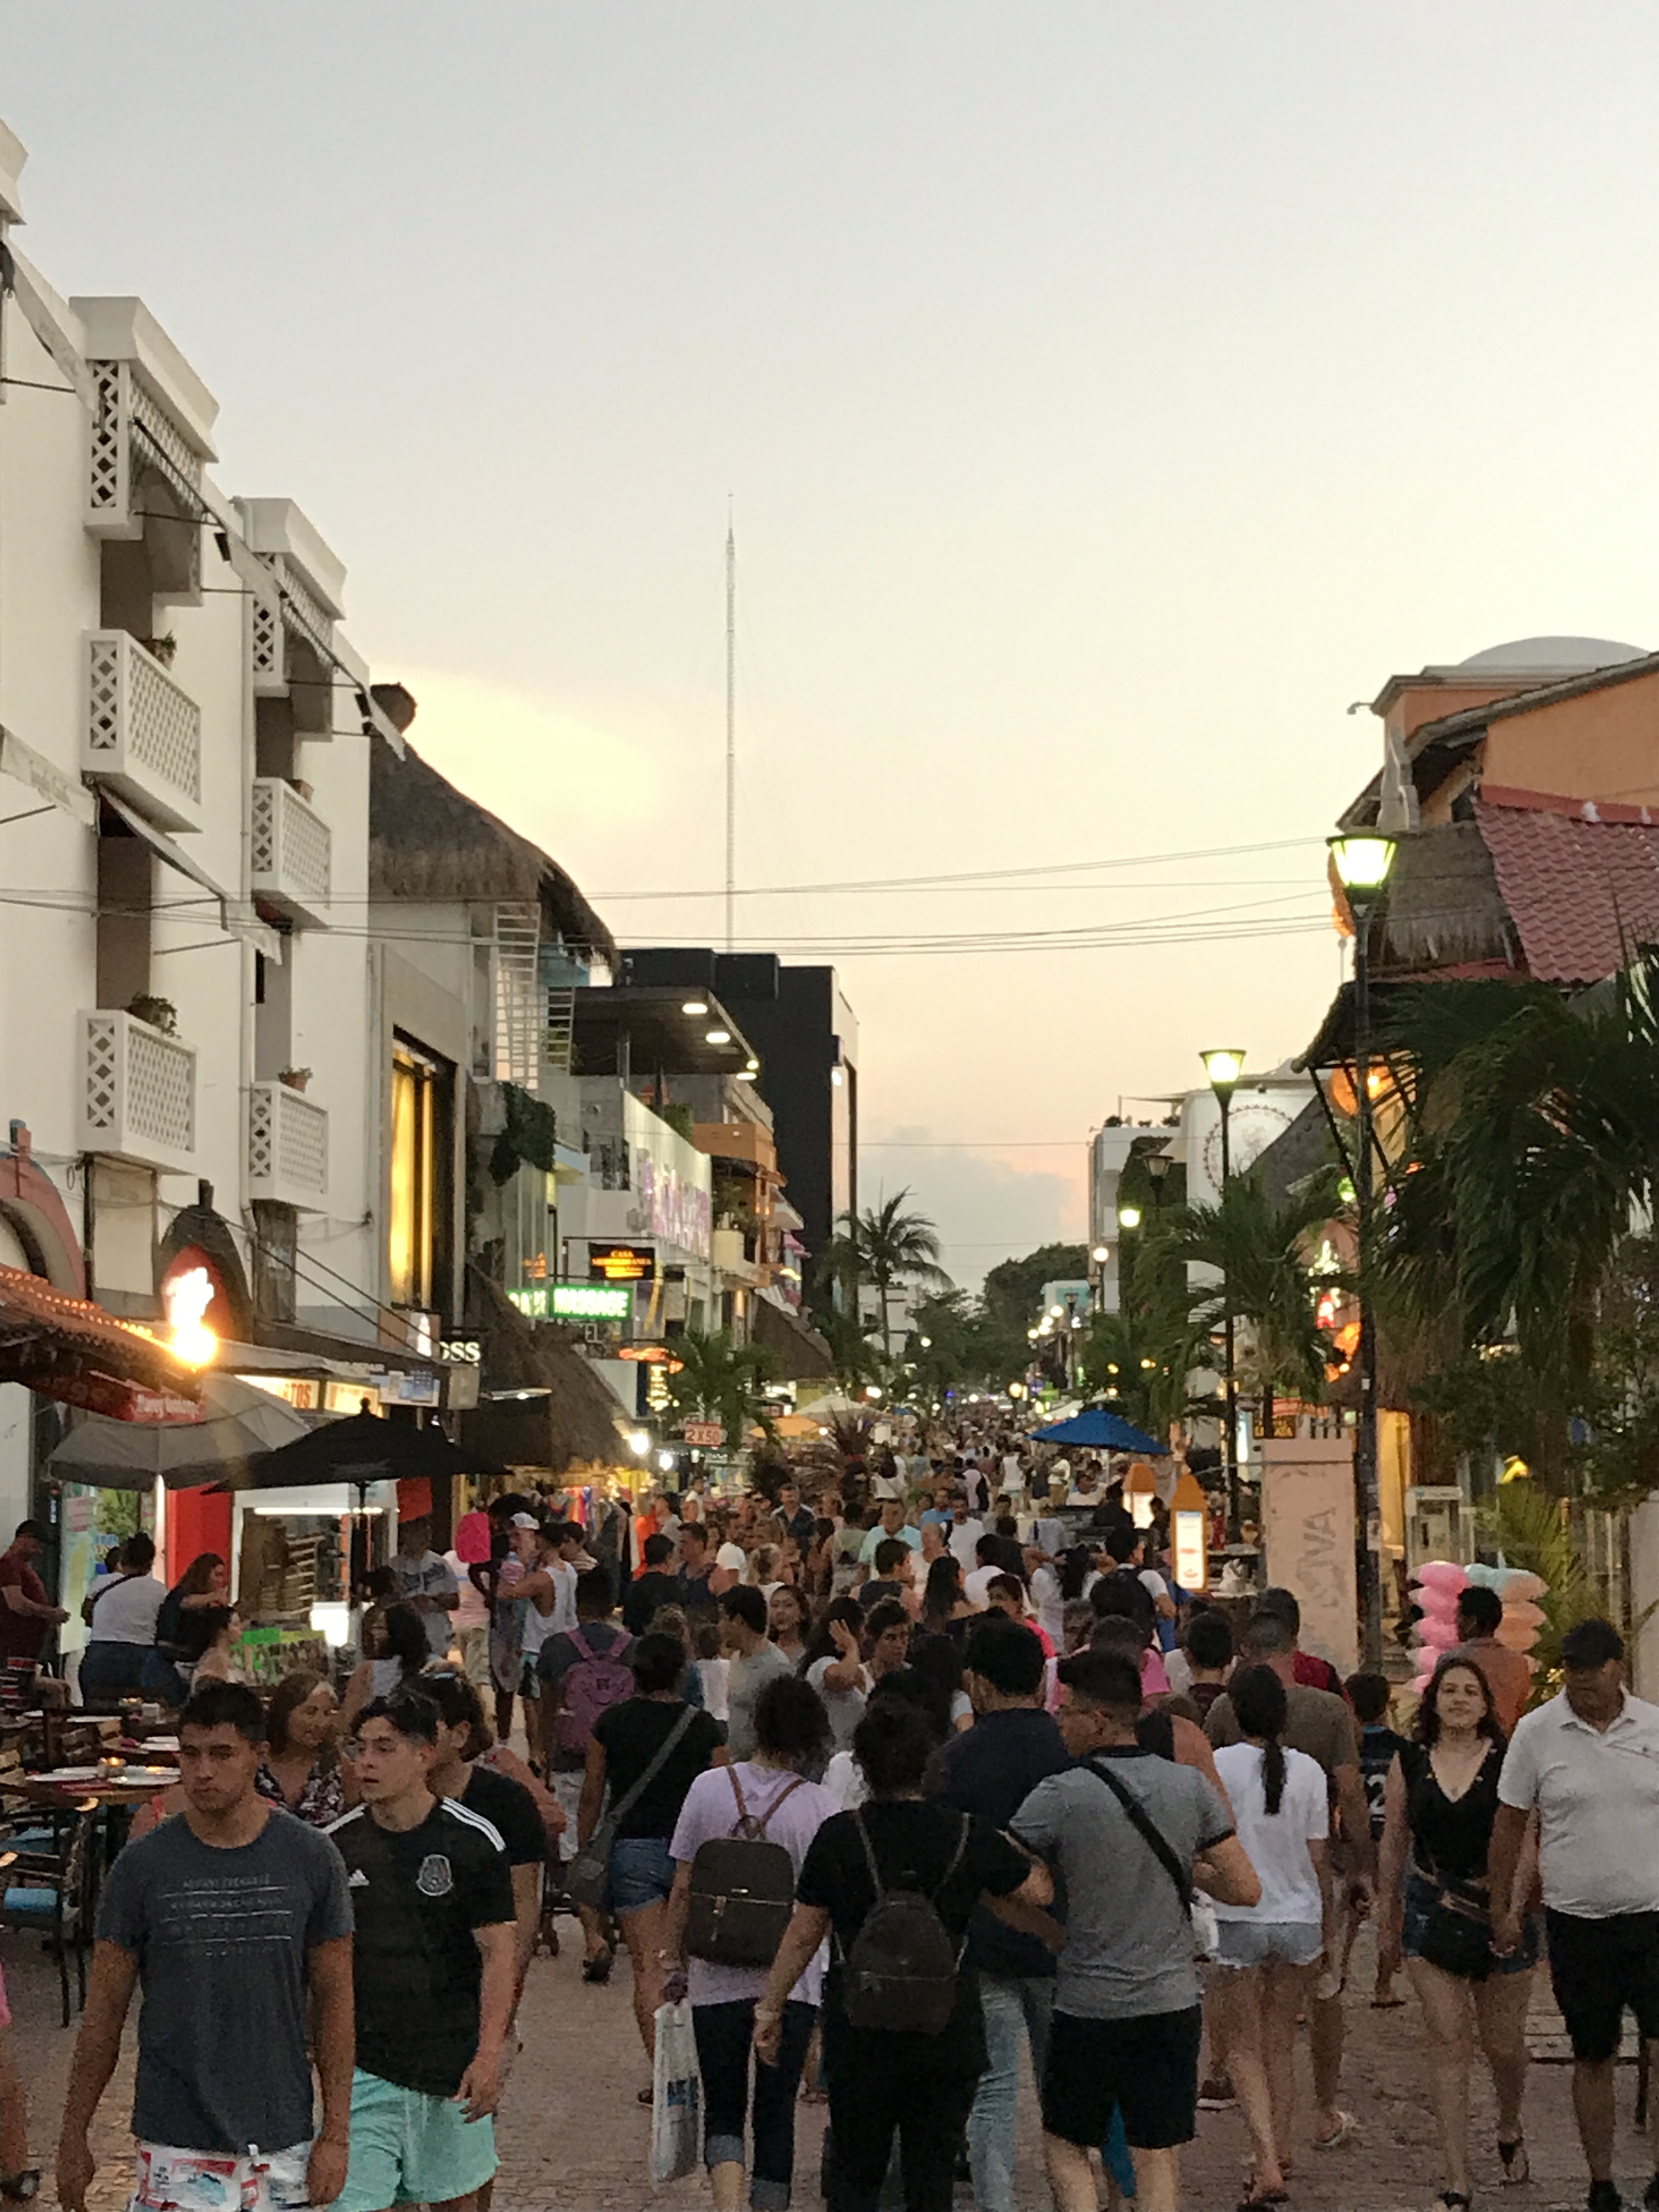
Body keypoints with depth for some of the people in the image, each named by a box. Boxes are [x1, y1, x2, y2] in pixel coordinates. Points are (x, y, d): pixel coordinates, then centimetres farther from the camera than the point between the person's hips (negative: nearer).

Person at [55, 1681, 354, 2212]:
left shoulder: (311, 1858, -1)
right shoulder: (143, 1865, -3)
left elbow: (334, 2000, 3)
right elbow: (105, 2010, 4)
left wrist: (335, 2135, -1)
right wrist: (73, 2135, 5)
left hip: (282, 2144, 1)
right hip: (176, 2147, -1)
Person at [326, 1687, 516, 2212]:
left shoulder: (473, 1842, -6)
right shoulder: (336, 1845, 1)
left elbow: (497, 1954, -7)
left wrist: (490, 2054, -15)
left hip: (454, 2064, -1)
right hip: (362, 2065, 1)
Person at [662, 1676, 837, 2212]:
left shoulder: (710, 1789, -4)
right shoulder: (818, 1806, -9)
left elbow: (682, 1890, 1)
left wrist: (673, 1957, 13)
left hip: (717, 1979, 1)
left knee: (722, 2109, 10)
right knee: (776, 2112, 13)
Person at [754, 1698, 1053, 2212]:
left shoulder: (839, 1836, -7)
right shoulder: (968, 1835, -7)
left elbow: (803, 1935, -1)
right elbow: (1040, 1893, 4)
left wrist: (770, 2008, 10)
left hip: (858, 2024, 0)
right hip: (948, 2029, 0)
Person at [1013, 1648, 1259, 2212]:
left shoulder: (1063, 1795, -13)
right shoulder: (1190, 1787, -2)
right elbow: (1246, 1889, 0)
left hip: (1087, 2003, -3)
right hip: (1172, 2001, 3)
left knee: (1063, 2145, 15)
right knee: (1158, 2158, 9)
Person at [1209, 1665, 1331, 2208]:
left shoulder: (1218, 1766, -10)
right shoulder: (1307, 1770, -2)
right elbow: (1317, 1858, 3)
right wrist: (1320, 1928, 14)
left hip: (1238, 1919, -3)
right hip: (1298, 1918, 3)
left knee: (1242, 2048, 3)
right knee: (1279, 2045, 17)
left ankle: (1267, 2165, -11)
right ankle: (1279, 2157, 20)